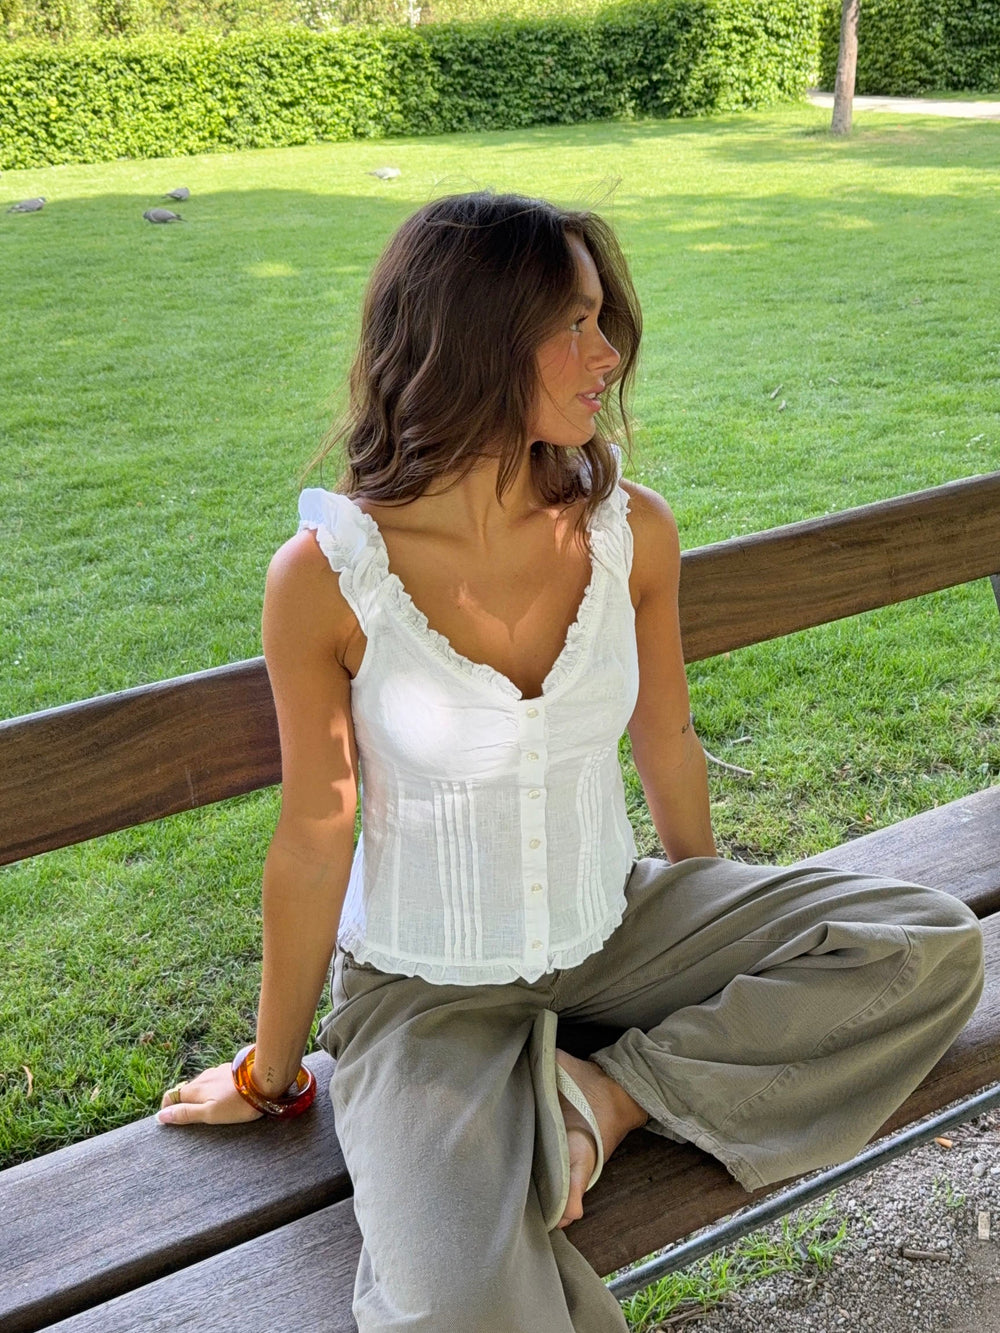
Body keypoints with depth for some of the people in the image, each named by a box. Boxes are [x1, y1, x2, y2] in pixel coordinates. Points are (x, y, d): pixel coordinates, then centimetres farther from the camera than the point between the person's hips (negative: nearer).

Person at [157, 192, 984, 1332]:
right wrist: (270, 1071, 3)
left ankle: (604, 1094, -5)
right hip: (427, 983, -4)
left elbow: (665, 744, 6)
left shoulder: (631, 531, -11)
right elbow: (313, 839, -10)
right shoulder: (325, 575, -21)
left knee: (932, 948, -7)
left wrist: (709, 931, 22)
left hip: (612, 928, 5)